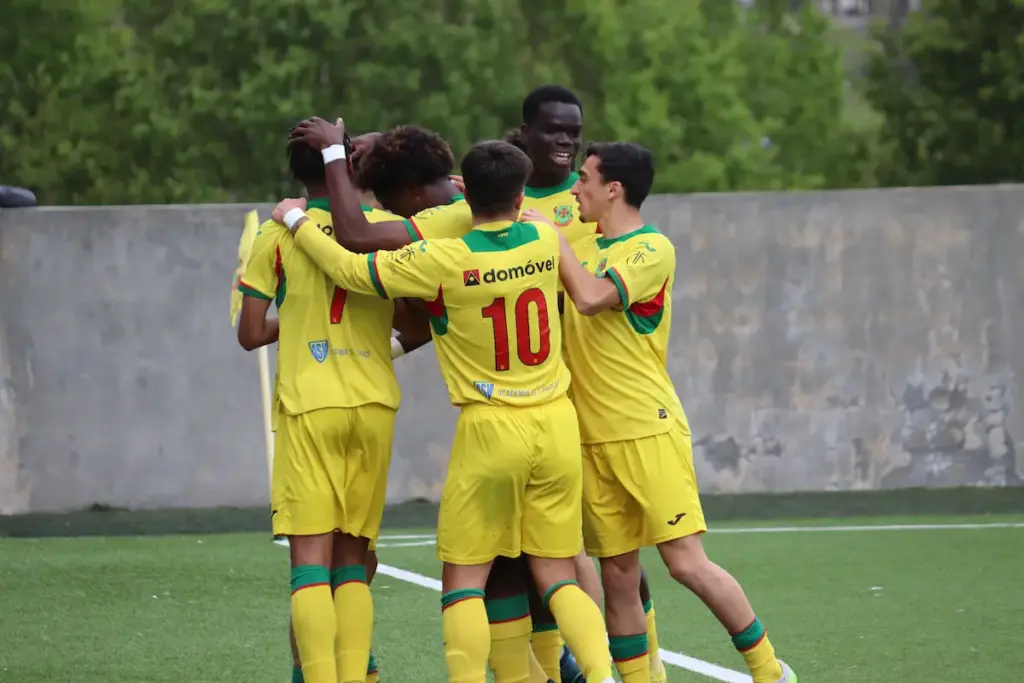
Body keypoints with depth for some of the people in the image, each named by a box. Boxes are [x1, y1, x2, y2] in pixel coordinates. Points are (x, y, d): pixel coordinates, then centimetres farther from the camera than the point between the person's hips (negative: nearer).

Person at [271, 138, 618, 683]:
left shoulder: (445, 261, -13)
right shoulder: (544, 243, 0)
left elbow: (351, 267, -6)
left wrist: (297, 220, 8)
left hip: (491, 430, -4)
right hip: (556, 423, 4)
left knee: (463, 579, 6)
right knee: (558, 576, 9)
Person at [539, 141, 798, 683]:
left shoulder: (651, 249, -9)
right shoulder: (585, 245, 14)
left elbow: (591, 297, -23)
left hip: (648, 430, -7)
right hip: (593, 436, 7)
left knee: (686, 562, -11)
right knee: (617, 576, 3)